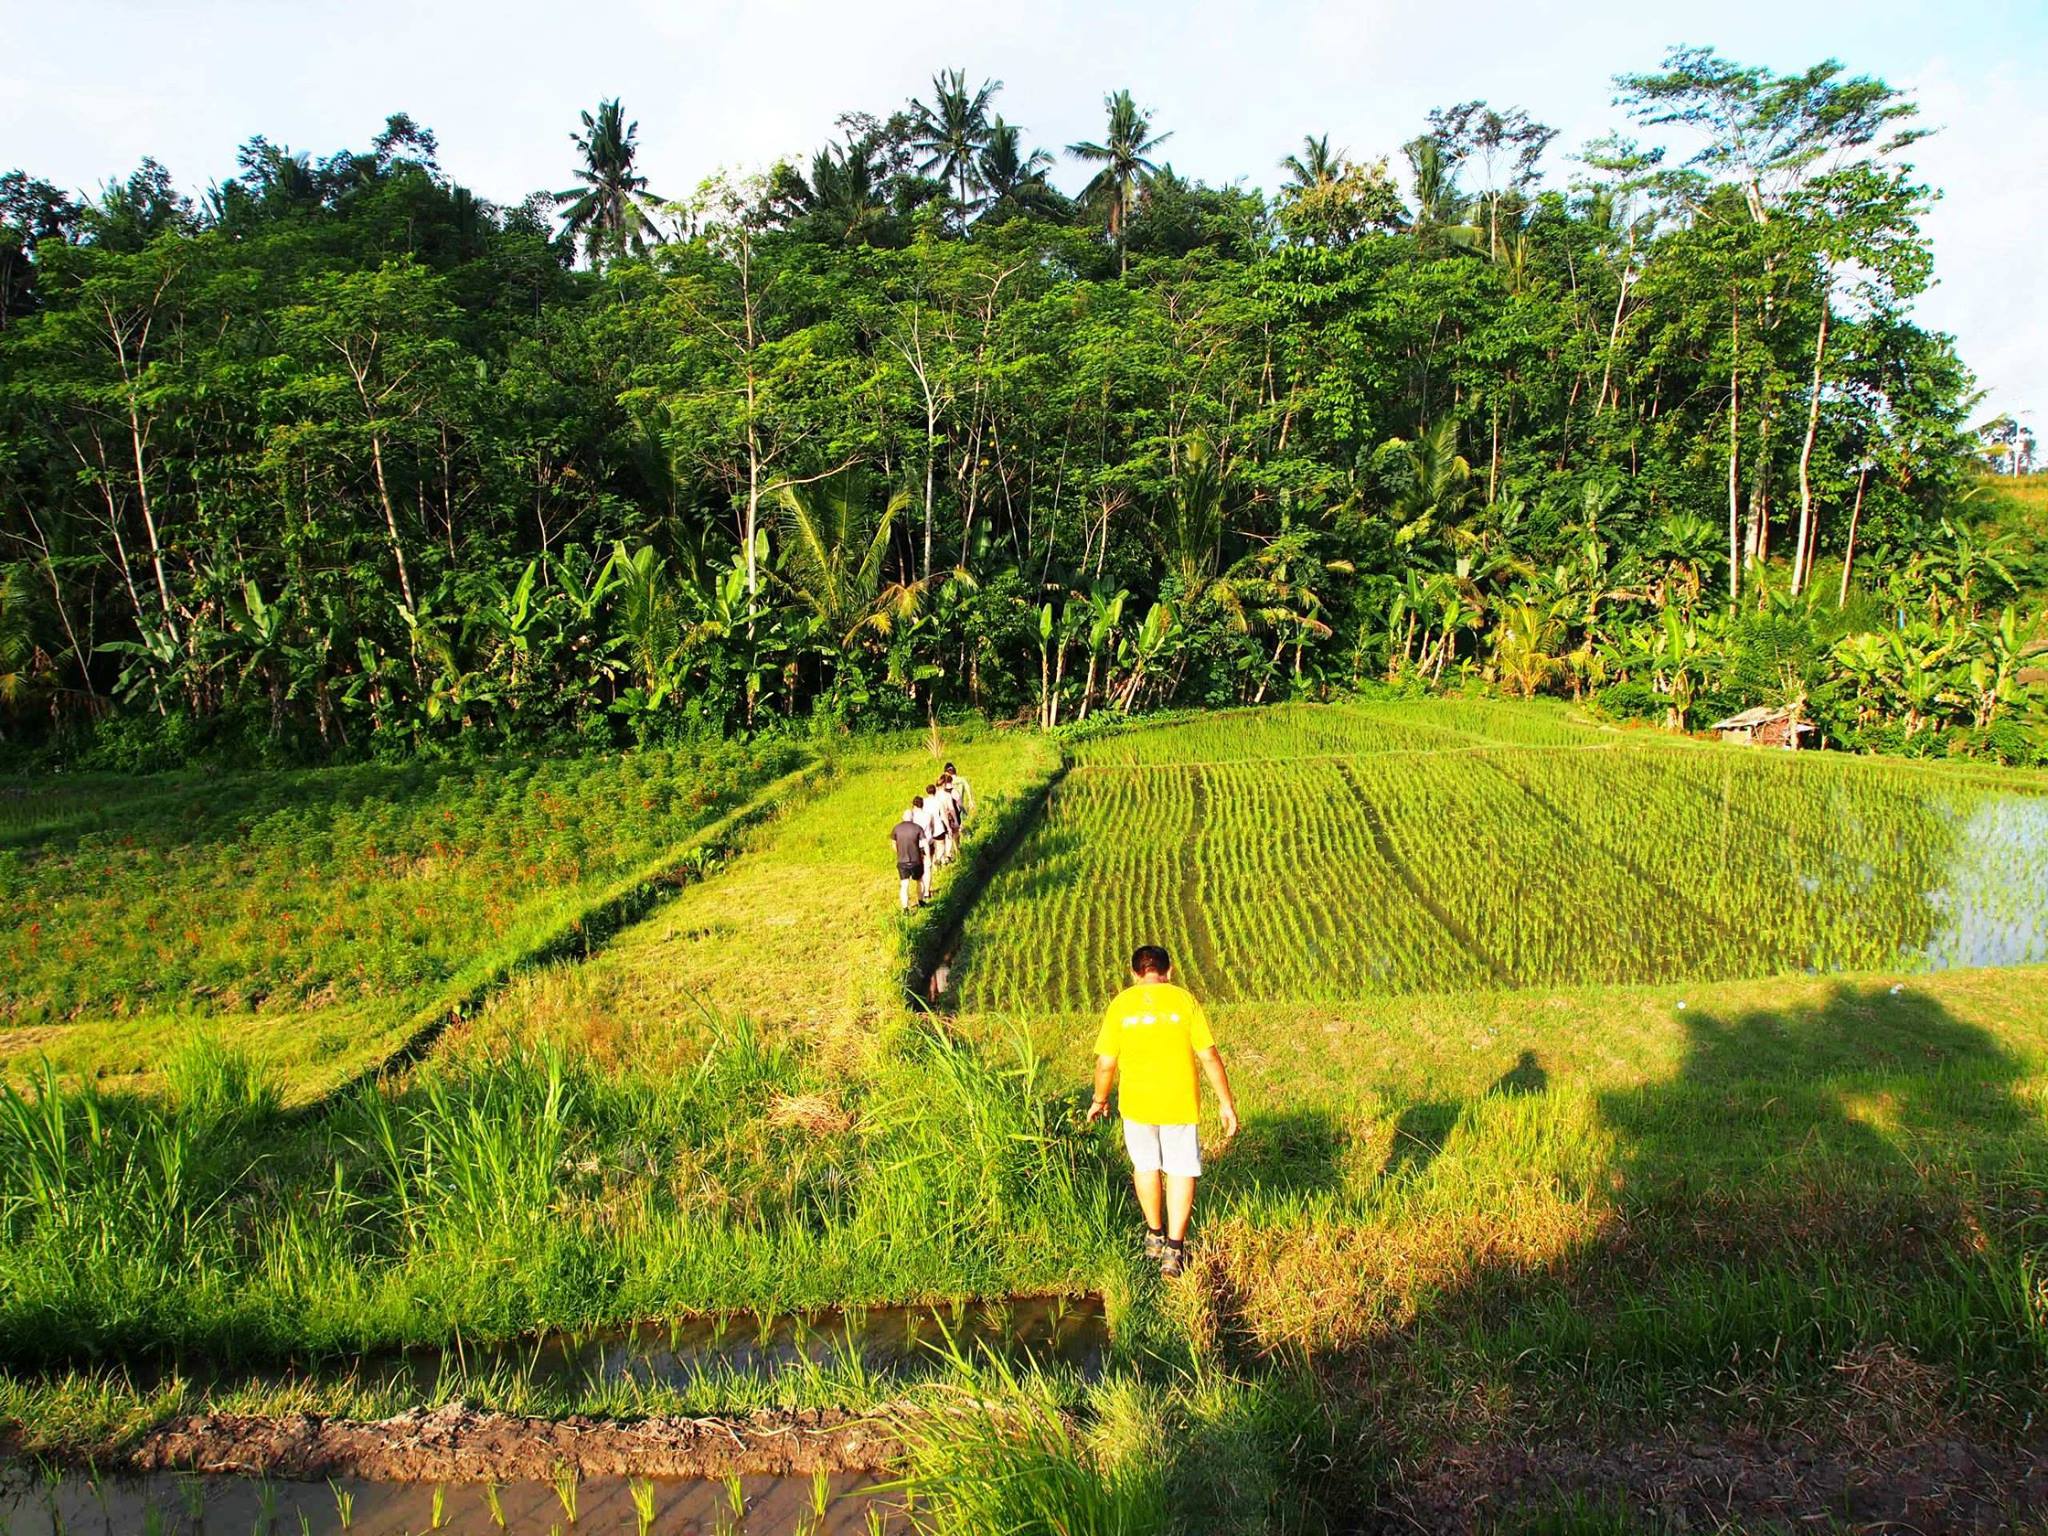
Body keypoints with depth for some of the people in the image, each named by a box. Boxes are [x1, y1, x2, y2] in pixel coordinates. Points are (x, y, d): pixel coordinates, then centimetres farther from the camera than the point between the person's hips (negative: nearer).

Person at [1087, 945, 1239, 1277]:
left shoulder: (1121, 1004, -4)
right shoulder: (1183, 1000, -7)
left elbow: (1106, 1063, -4)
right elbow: (1209, 1056, -9)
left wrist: (1099, 1100, 13)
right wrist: (1226, 1102, 0)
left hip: (1136, 1102, 1)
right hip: (1180, 1103, -1)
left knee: (1146, 1166, 22)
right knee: (1181, 1172, 11)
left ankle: (1155, 1235, 36)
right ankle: (1174, 1250, 7)